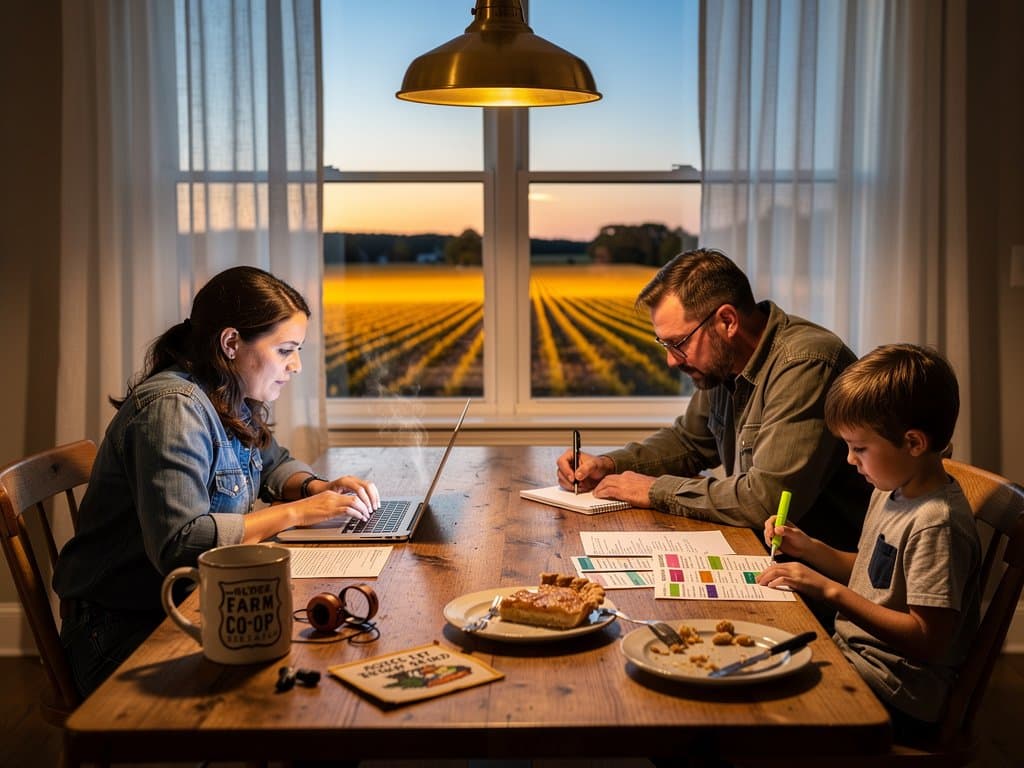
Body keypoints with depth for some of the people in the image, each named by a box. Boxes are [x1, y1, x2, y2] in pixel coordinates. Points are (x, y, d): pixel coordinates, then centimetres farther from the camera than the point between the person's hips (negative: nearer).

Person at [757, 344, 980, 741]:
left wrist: (830, 590, -24)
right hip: (855, 655, 9)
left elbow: (927, 641, -23)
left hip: (900, 700, -9)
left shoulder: (936, 524, -22)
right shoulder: (892, 493, 8)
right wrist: (809, 549, 5)